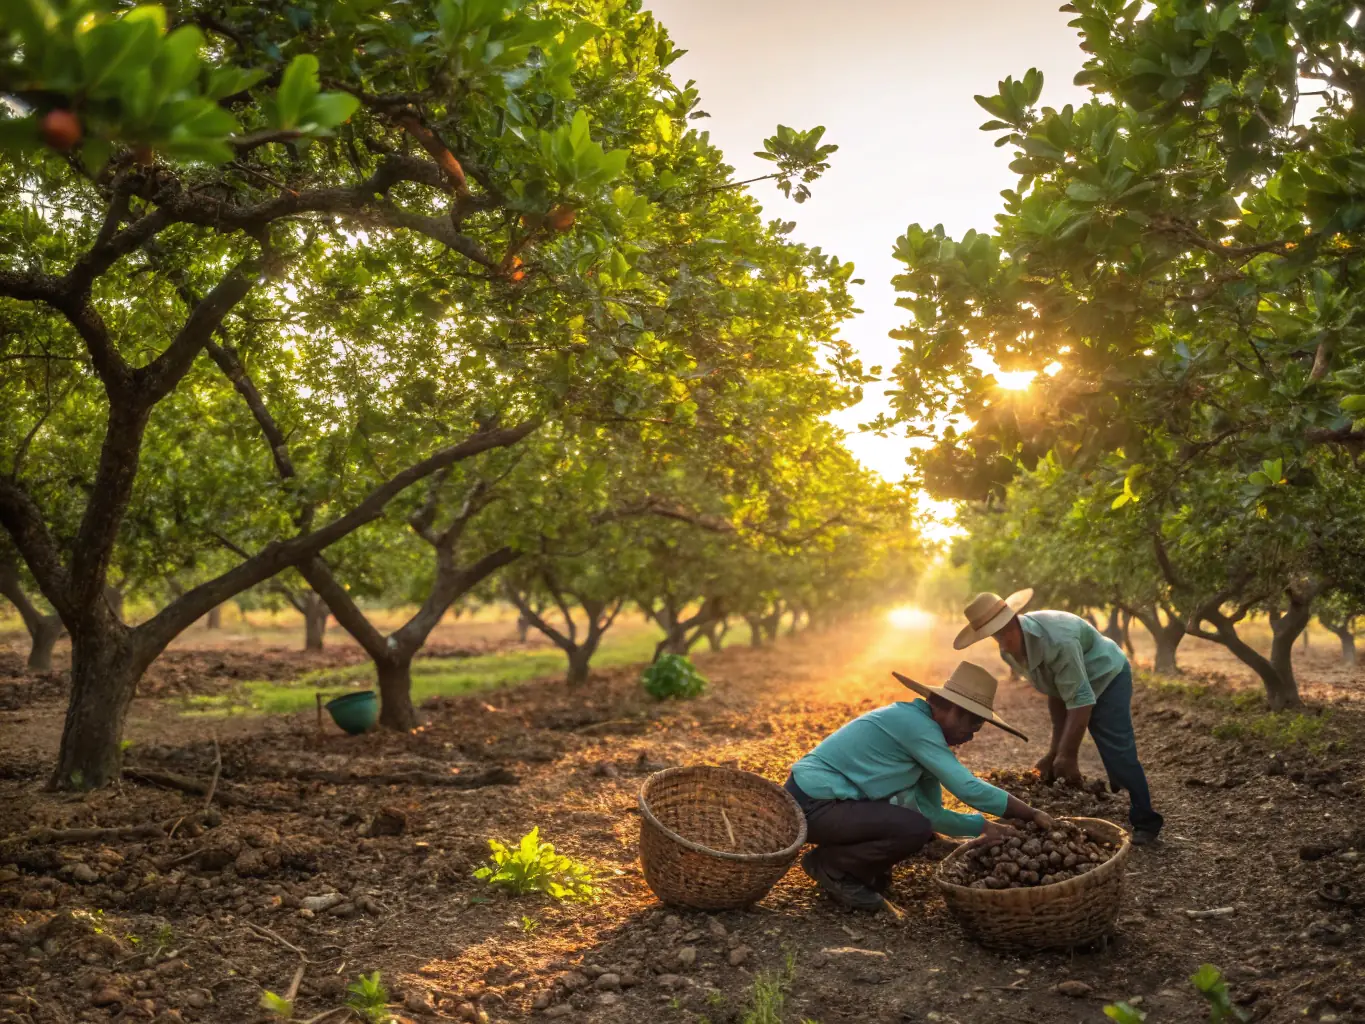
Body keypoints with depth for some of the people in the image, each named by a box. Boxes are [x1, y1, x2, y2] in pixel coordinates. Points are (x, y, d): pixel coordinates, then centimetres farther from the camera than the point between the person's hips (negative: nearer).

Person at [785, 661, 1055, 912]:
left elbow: (931, 812, 8)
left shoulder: (922, 728, 10)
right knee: (916, 828, -22)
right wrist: (1033, 815, -14)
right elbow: (969, 788, -23)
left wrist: (983, 826, -3)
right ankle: (829, 866, -5)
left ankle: (861, 870, 13)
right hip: (813, 805, -10)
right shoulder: (915, 724, -19)